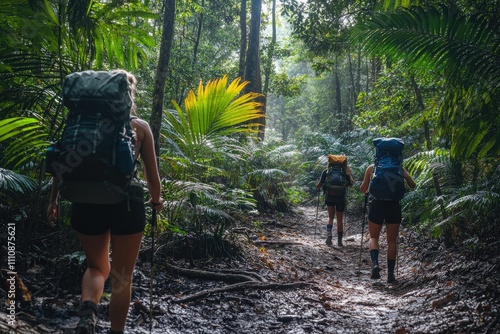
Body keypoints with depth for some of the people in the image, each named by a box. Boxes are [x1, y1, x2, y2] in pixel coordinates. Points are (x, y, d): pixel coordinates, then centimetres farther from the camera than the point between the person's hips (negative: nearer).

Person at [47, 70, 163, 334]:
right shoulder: (140, 127, 1)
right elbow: (152, 174, 2)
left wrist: (54, 199, 13)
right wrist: (156, 200, 20)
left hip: (87, 204, 2)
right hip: (126, 205, -2)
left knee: (97, 266, 21)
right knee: (122, 276, 13)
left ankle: (88, 310, -6)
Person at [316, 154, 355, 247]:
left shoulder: (326, 171, -2)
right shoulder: (344, 172, -1)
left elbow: (320, 185, -6)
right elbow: (350, 184, 5)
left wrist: (317, 187, 15)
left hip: (329, 197, 0)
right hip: (341, 197, 0)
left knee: (331, 217, 14)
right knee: (340, 220, 10)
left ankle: (329, 233, -14)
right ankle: (339, 241, 12)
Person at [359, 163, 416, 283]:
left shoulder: (372, 167, 6)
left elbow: (363, 189, 9)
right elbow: (413, 185, 5)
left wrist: (366, 192, 31)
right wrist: (405, 174, 22)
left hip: (377, 204, 0)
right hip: (394, 205, 1)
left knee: (374, 237, 12)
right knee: (392, 241, 10)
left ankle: (375, 263, -14)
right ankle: (390, 273, 10)